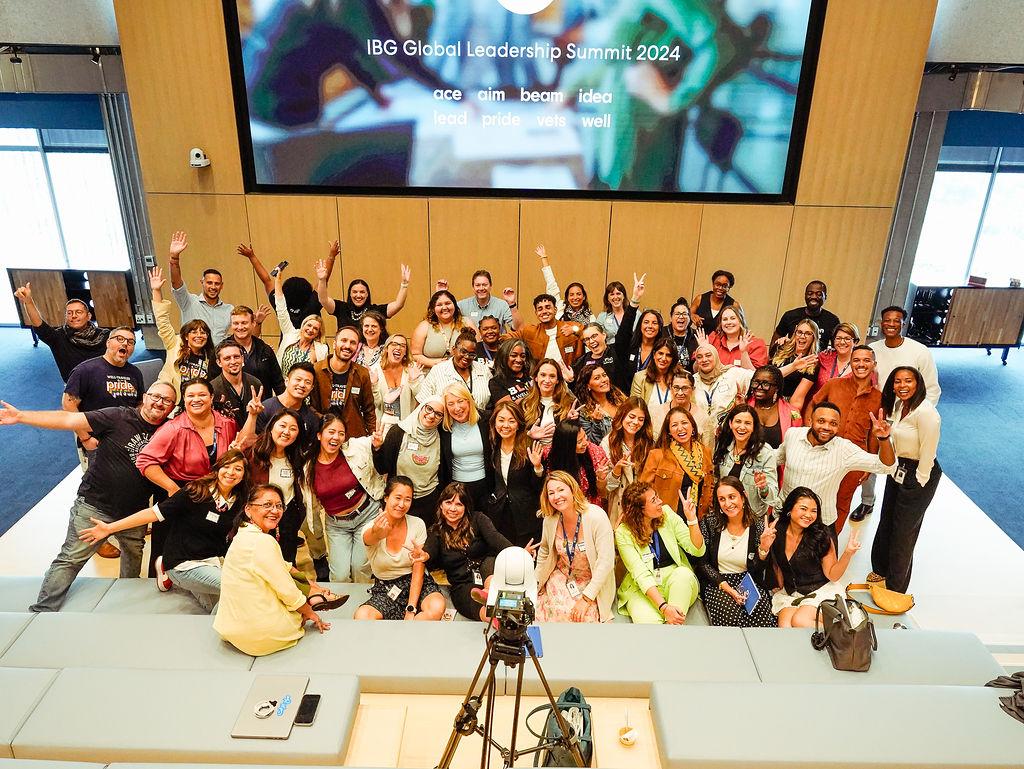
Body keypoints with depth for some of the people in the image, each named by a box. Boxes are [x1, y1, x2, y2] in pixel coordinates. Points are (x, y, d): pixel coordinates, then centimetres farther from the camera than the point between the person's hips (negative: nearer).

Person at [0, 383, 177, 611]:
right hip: (95, 505, -4)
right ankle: (42, 611, 11)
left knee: (134, 554, 20)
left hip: (135, 513, 5)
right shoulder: (118, 417, -14)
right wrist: (20, 416, -21)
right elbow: (69, 420, -17)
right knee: (71, 558, -1)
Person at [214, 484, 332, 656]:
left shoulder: (242, 535, 8)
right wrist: (310, 613, 0)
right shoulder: (262, 542, -24)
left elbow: (282, 566, 20)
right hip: (259, 637, -8)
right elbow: (287, 591, -17)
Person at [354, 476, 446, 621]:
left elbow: (418, 570, -6)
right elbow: (370, 537, -38)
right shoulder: (369, 529, -10)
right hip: (385, 589, 0)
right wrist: (378, 533, -63)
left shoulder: (417, 525, -6)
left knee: (436, 607, -33)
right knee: (362, 616, -31)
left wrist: (411, 609, -15)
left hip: (415, 583, 0)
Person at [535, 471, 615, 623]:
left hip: (592, 582, -3)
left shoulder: (597, 517, -21)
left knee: (586, 617, -25)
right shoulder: (550, 520, -7)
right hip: (561, 578, 3)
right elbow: (544, 552, 13)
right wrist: (535, 582, 11)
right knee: (559, 613, -22)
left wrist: (587, 598, -23)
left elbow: (606, 562, -21)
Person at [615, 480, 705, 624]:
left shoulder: (666, 514, -2)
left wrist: (691, 519, -19)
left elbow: (698, 551, -3)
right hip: (642, 588, -4)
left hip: (676, 581, 4)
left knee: (683, 573, -33)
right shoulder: (623, 533, -11)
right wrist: (663, 606, -32)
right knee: (648, 622, -36)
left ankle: (672, 624, -25)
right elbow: (641, 574, -19)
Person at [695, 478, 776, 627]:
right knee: (731, 616, -30)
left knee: (760, 618, -28)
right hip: (717, 582, -1)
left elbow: (758, 571, -4)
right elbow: (702, 563, -3)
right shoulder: (709, 523, -5)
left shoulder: (759, 526, -5)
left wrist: (764, 548, -23)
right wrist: (726, 587, -15)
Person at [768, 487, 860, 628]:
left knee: (799, 621, -28)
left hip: (821, 590, -3)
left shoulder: (821, 537, -14)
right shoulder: (776, 530, -8)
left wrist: (848, 553, -22)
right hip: (789, 592, 3)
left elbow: (832, 575, -11)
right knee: (784, 625, -23)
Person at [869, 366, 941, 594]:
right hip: (897, 471, 8)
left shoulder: (926, 413, -26)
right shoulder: (899, 406, 2)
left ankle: (895, 589, 29)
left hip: (917, 476, -8)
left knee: (903, 532, 9)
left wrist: (917, 484, -15)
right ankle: (881, 569, 44)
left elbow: (928, 454, -22)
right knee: (886, 523, 21)